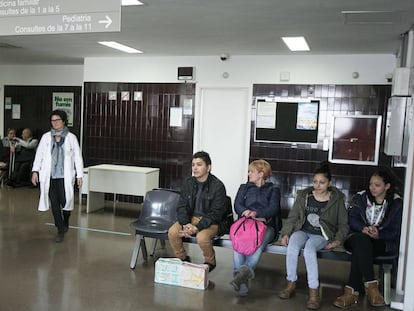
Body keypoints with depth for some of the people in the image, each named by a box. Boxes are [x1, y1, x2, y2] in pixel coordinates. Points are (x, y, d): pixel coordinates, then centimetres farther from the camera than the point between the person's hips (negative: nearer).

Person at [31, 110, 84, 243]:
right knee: (54, 203, 3)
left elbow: (77, 157, 1)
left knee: (65, 201, -5)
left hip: (65, 176, -2)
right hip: (49, 176, 2)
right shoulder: (46, 137, 7)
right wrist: (35, 171, -1)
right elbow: (39, 154, 8)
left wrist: (79, 175, -2)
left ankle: (65, 222, 27)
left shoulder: (71, 137, 2)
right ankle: (60, 230, 14)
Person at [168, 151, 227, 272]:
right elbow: (182, 206, 1)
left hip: (210, 222, -5)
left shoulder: (218, 186, -14)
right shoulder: (188, 183, 2)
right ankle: (183, 259, 7)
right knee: (172, 232, -20)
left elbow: (215, 213, -16)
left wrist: (197, 227, -26)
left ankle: (210, 262, -1)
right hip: (190, 218, 5)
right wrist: (185, 224, -18)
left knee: (202, 237, -34)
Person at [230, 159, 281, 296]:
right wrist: (247, 213, -13)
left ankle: (246, 271, -52)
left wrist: (256, 213, -19)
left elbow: (274, 209, 0)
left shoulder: (273, 190, 19)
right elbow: (237, 206, 11)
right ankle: (242, 280, -44)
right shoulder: (244, 187, 28)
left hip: (266, 225, -1)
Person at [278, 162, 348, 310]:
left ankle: (314, 291, -30)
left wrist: (338, 240, -8)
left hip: (321, 236, -2)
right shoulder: (304, 195, 7)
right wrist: (286, 233, -6)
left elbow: (343, 224, 8)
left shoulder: (337, 199, 3)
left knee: (309, 249, -36)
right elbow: (292, 217, 8)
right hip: (302, 231, 2)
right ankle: (291, 284, -14)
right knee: (292, 246, -32)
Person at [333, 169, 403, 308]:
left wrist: (378, 234, -21)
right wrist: (364, 229, -23)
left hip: (383, 241, -1)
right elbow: (352, 219, -1)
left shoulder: (396, 203, 3)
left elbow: (396, 231, -2)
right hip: (359, 236, 2)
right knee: (362, 240, -37)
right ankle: (371, 286, -38)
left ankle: (352, 291, -36)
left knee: (360, 250, -35)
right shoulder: (360, 197, 7)